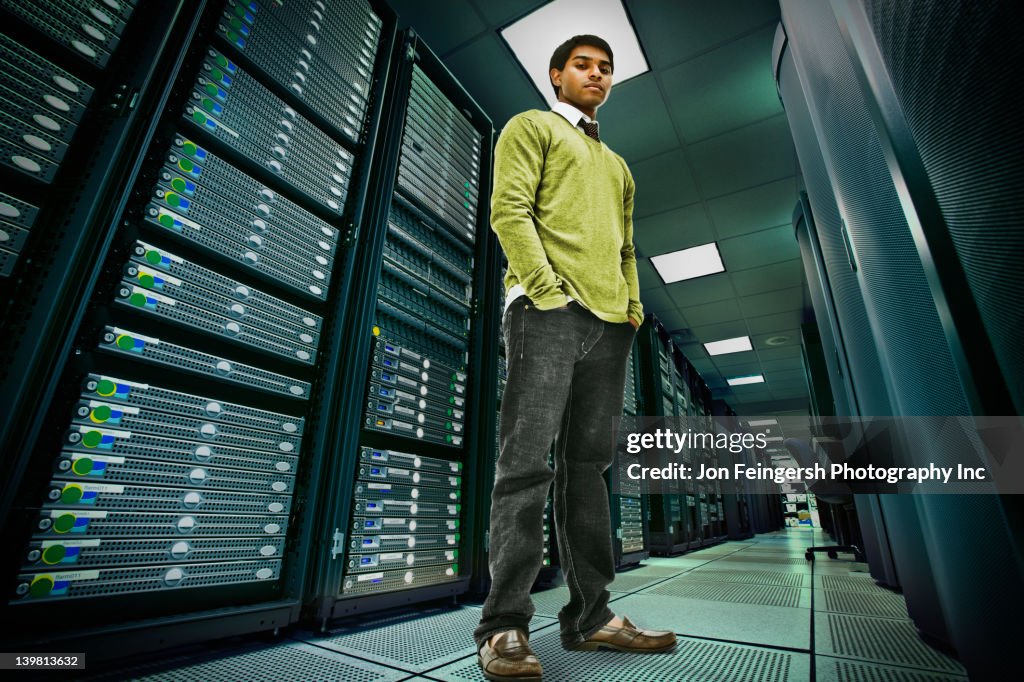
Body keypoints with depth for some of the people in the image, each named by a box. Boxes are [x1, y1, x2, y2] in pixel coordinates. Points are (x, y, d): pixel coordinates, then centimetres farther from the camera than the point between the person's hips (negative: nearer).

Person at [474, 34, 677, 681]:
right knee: (527, 460, -12)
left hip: (610, 322, 7)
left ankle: (591, 616, 12)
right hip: (548, 308, -6)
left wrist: (634, 305, 10)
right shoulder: (531, 126, 17)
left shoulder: (616, 164, 35)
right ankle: (505, 626, -2)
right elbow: (510, 209, -1)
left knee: (588, 464, 4)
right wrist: (548, 288, -14)